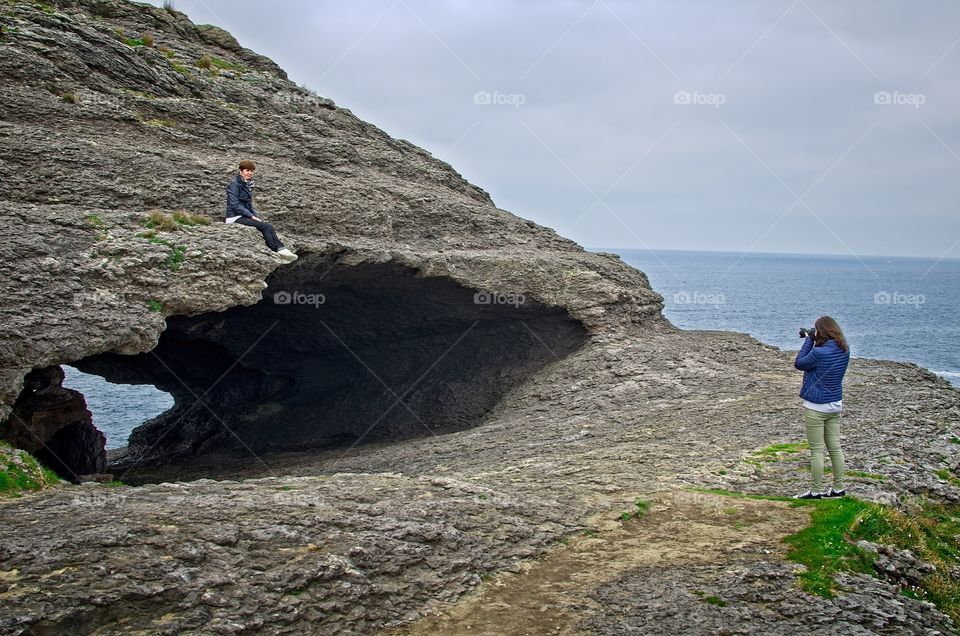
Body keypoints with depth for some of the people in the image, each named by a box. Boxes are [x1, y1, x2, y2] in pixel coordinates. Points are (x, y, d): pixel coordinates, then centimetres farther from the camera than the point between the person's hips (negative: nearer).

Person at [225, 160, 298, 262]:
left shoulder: (248, 185, 17)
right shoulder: (234, 184, -8)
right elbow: (235, 205, -16)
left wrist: (257, 216, 4)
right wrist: (252, 216, -18)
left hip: (245, 215, 7)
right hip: (235, 217, -7)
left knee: (269, 227, -18)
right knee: (265, 226, -25)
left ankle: (281, 250, -35)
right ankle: (277, 253, -31)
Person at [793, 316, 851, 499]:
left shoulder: (819, 352, -24)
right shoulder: (844, 350, 0)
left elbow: (799, 364, -9)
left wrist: (809, 340, -7)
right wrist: (810, 339, 1)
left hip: (816, 407, -7)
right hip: (836, 404, 8)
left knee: (817, 450, 2)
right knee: (835, 447, 14)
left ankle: (816, 491, 9)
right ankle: (838, 488, 21)